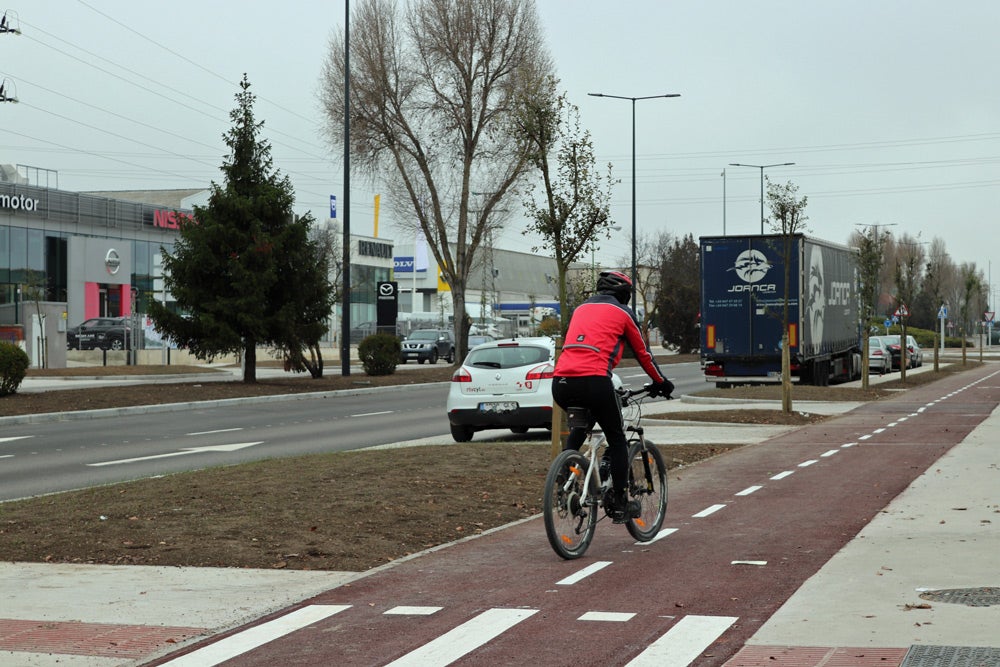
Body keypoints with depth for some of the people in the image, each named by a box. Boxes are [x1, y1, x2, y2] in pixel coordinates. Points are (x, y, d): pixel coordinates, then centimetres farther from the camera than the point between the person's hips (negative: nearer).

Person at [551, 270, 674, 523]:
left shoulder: (581, 309, 29)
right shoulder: (622, 312, 13)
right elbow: (642, 352, 21)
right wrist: (660, 382, 36)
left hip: (561, 384, 5)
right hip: (594, 382, -5)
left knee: (580, 426, 34)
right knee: (617, 440, 13)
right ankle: (619, 504, 13)